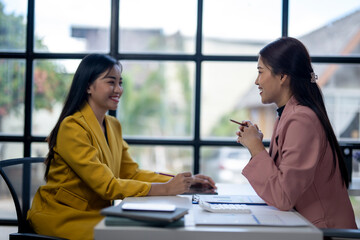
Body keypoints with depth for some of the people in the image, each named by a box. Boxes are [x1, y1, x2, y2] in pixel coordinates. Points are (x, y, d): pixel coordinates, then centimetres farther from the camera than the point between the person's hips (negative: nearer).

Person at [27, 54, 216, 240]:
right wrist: (165, 189, -25)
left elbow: (132, 173, 9)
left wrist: (185, 181, -4)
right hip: (62, 217, -7)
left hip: (95, 214, 8)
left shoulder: (113, 126, 11)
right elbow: (107, 186, -23)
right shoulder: (73, 128, -18)